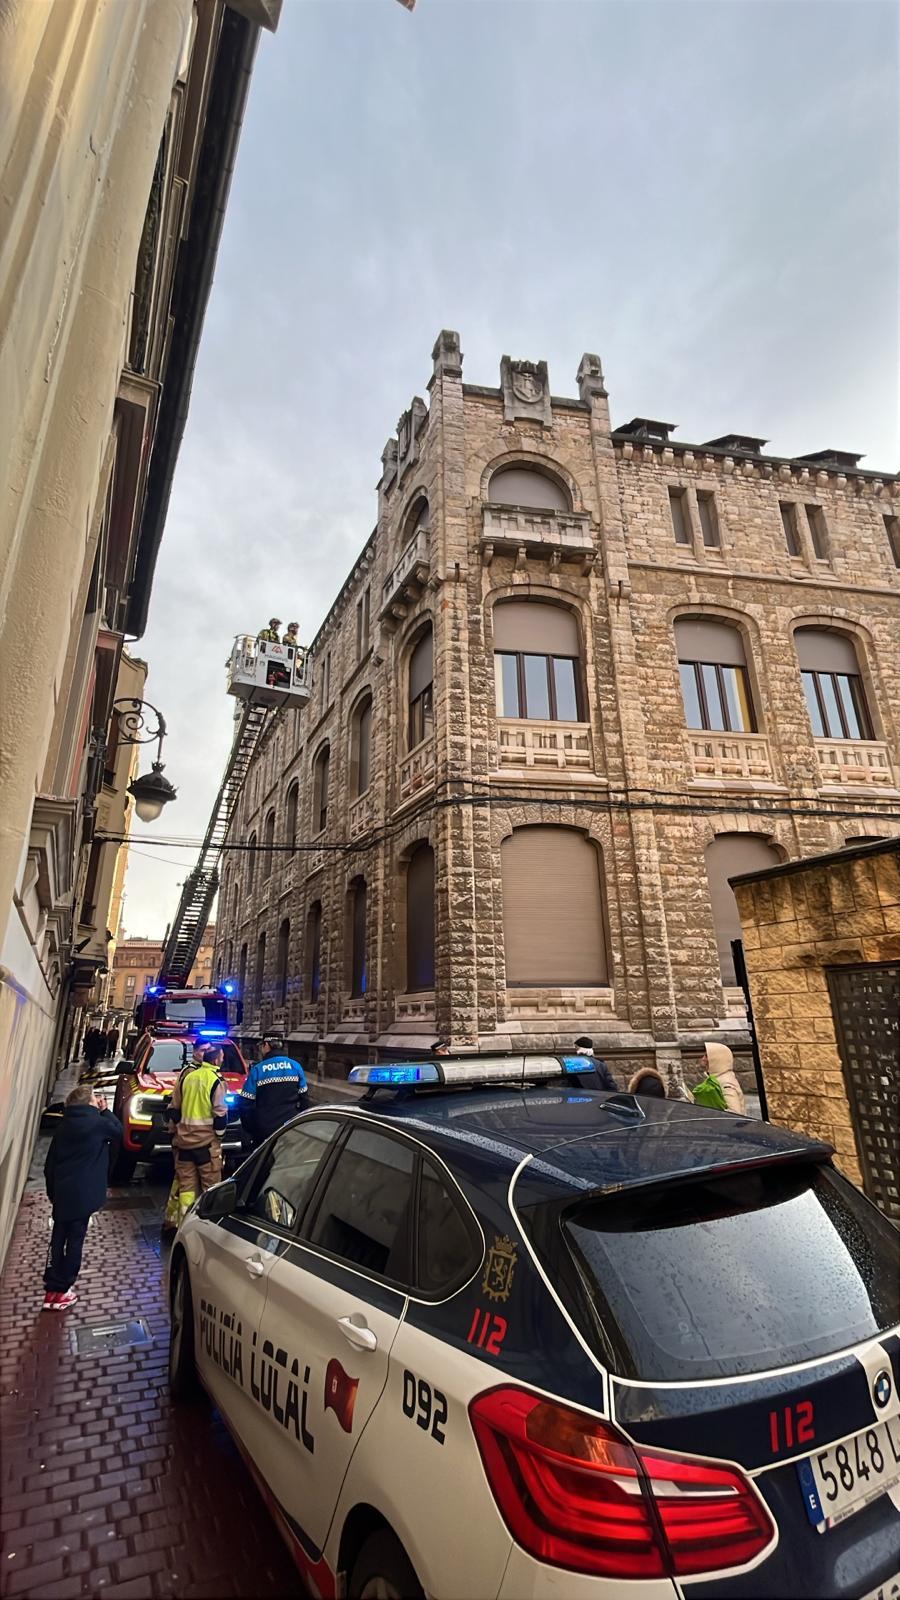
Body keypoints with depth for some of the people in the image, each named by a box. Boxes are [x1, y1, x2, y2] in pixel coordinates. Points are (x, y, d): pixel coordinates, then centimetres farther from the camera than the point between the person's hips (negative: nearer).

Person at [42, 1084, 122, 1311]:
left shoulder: (64, 1127, 8)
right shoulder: (98, 1123, -11)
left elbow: (49, 1165, 12)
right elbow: (118, 1130, 7)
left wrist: (53, 1192, 22)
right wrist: (105, 1111, 6)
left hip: (62, 1192, 6)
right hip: (83, 1194, -6)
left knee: (58, 1239, 15)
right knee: (74, 1240, 5)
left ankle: (52, 1289, 18)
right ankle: (61, 1291, 12)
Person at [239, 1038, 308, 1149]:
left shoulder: (257, 1070, -9)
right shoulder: (296, 1066, 0)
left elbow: (247, 1103, -8)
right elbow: (304, 1098, 5)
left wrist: (248, 1130, 4)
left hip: (264, 1131, -3)